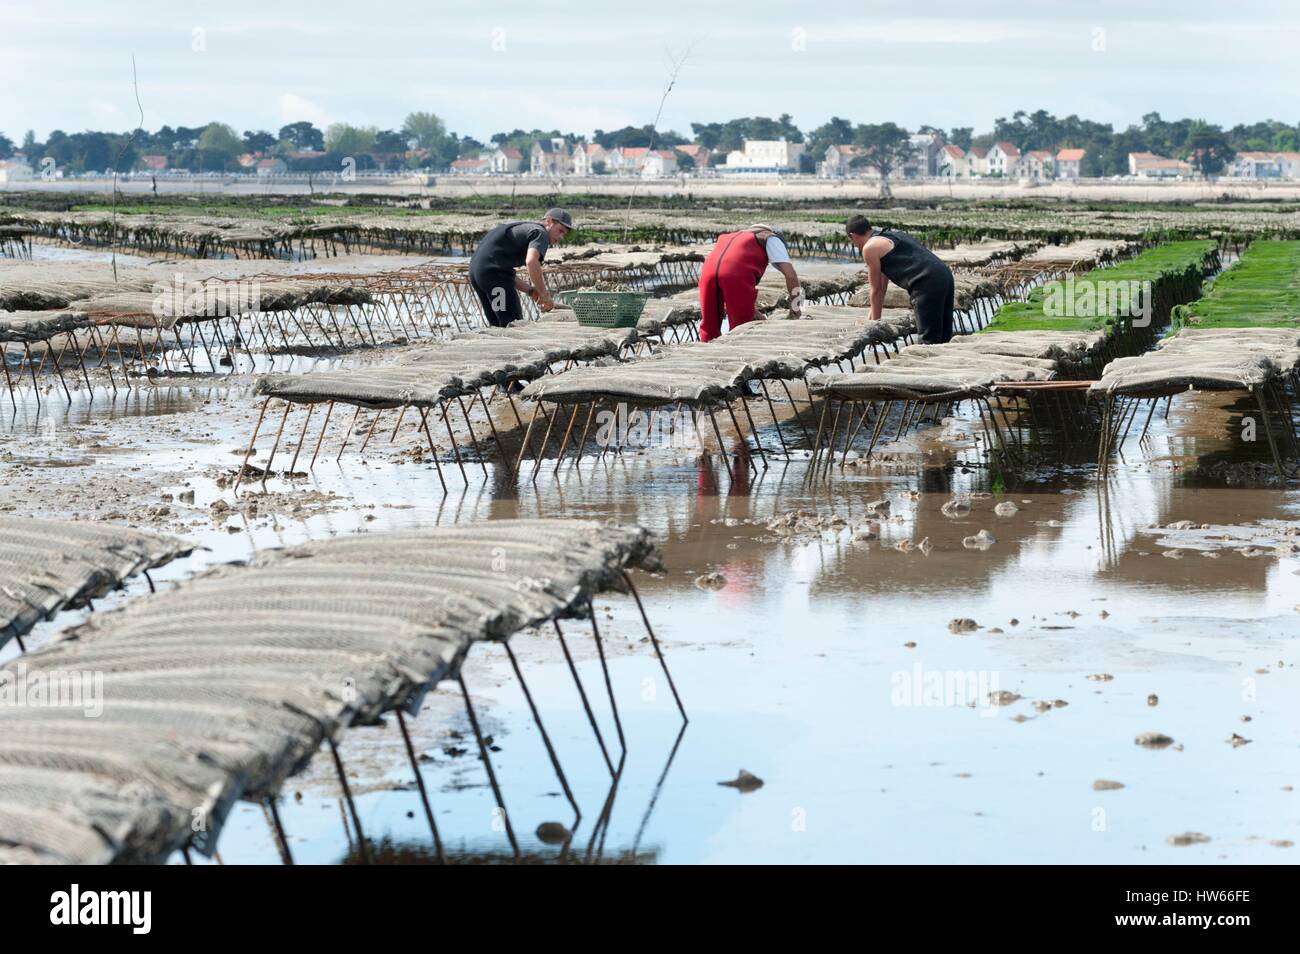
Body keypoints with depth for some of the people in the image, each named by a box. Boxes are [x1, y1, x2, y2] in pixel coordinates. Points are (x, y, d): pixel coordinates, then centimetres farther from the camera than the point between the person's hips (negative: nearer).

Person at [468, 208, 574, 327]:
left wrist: (530, 290, 15)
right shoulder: (541, 233, -3)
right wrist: (545, 295, -16)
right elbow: (531, 261, -24)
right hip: (493, 271, -10)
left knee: (496, 326, 16)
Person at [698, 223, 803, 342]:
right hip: (736, 274, -5)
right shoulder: (772, 238, 24)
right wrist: (795, 307, 23)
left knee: (709, 329, 15)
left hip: (708, 269, 5)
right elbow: (790, 275, 10)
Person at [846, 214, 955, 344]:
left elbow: (876, 290, 9)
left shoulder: (870, 248, 2)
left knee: (929, 340, -8)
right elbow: (883, 284, 34)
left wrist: (874, 321, 22)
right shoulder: (891, 234, 29)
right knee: (943, 339, 12)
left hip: (927, 282, -9)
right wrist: (873, 316, 38)